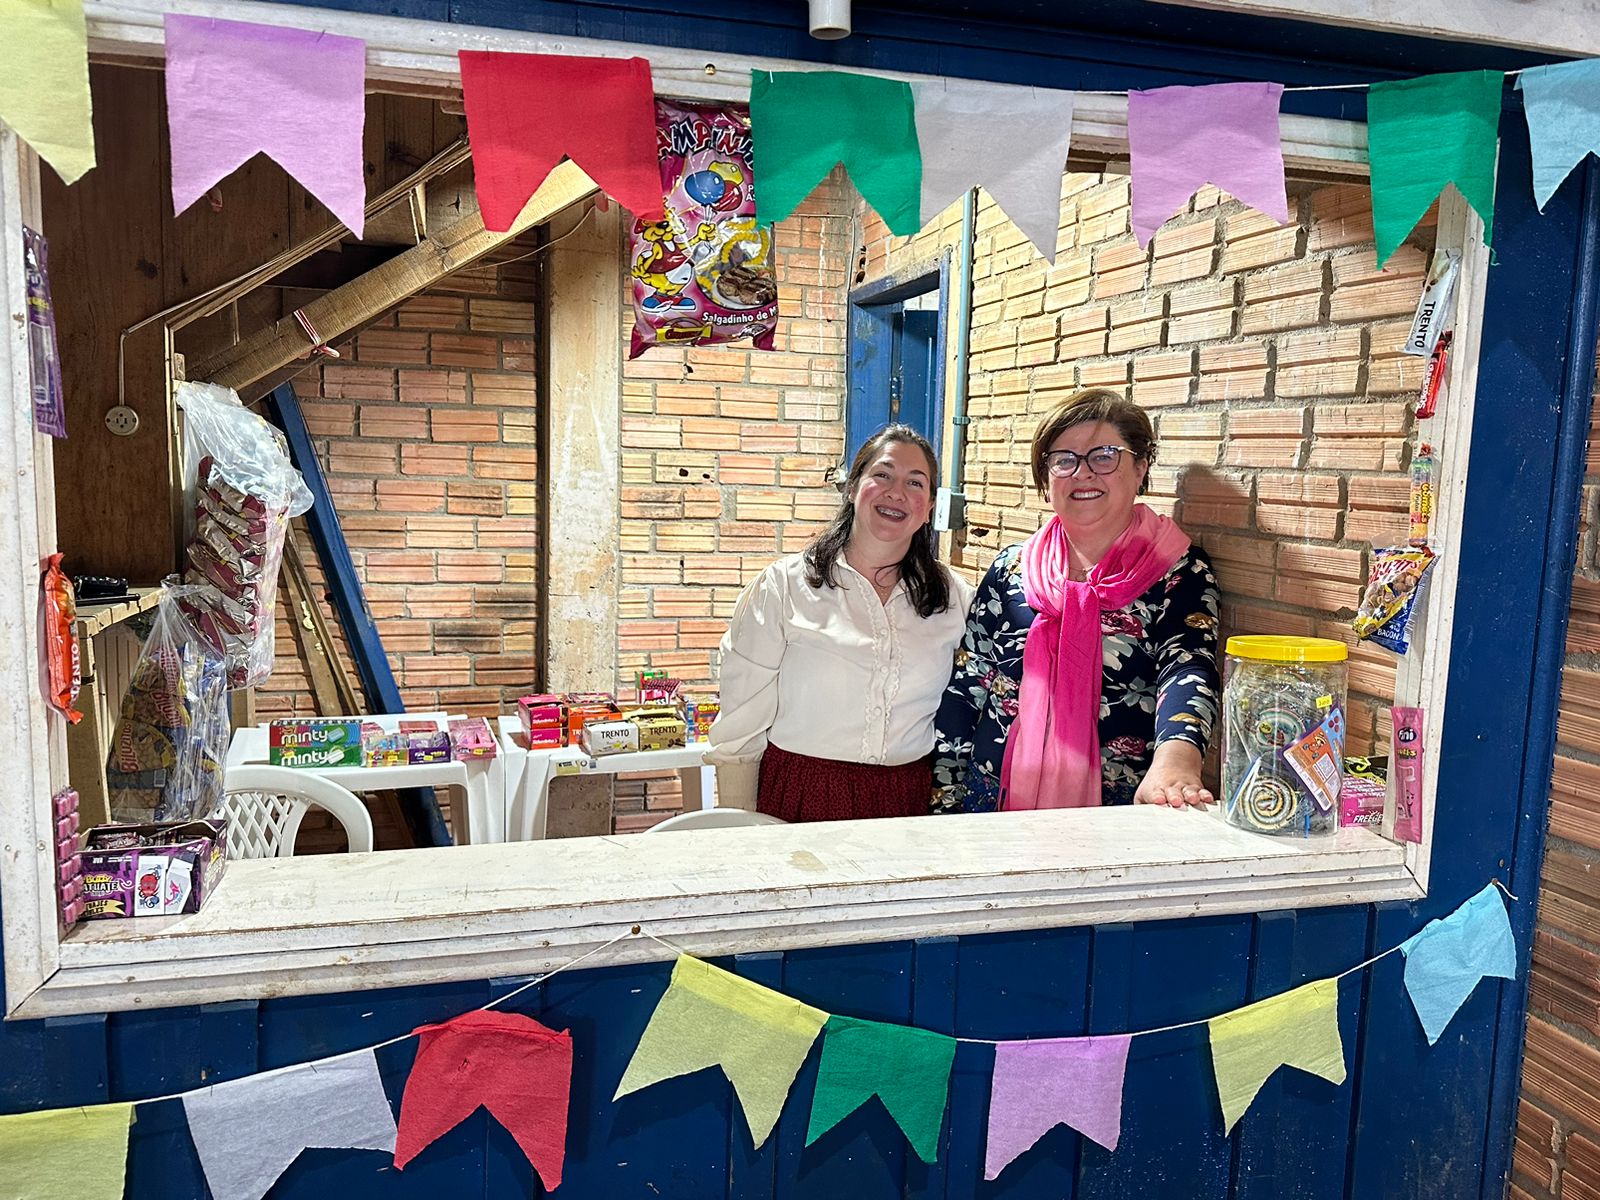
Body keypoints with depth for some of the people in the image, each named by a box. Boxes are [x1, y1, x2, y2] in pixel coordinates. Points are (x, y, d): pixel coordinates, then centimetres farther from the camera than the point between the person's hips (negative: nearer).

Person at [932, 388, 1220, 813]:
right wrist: (946, 805, 4)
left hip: (1118, 810, 2)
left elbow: (1188, 670, -15)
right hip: (996, 807, -1)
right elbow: (964, 691, 9)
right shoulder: (1010, 570, 9)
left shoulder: (1181, 571, 1)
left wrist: (1174, 760, -35)